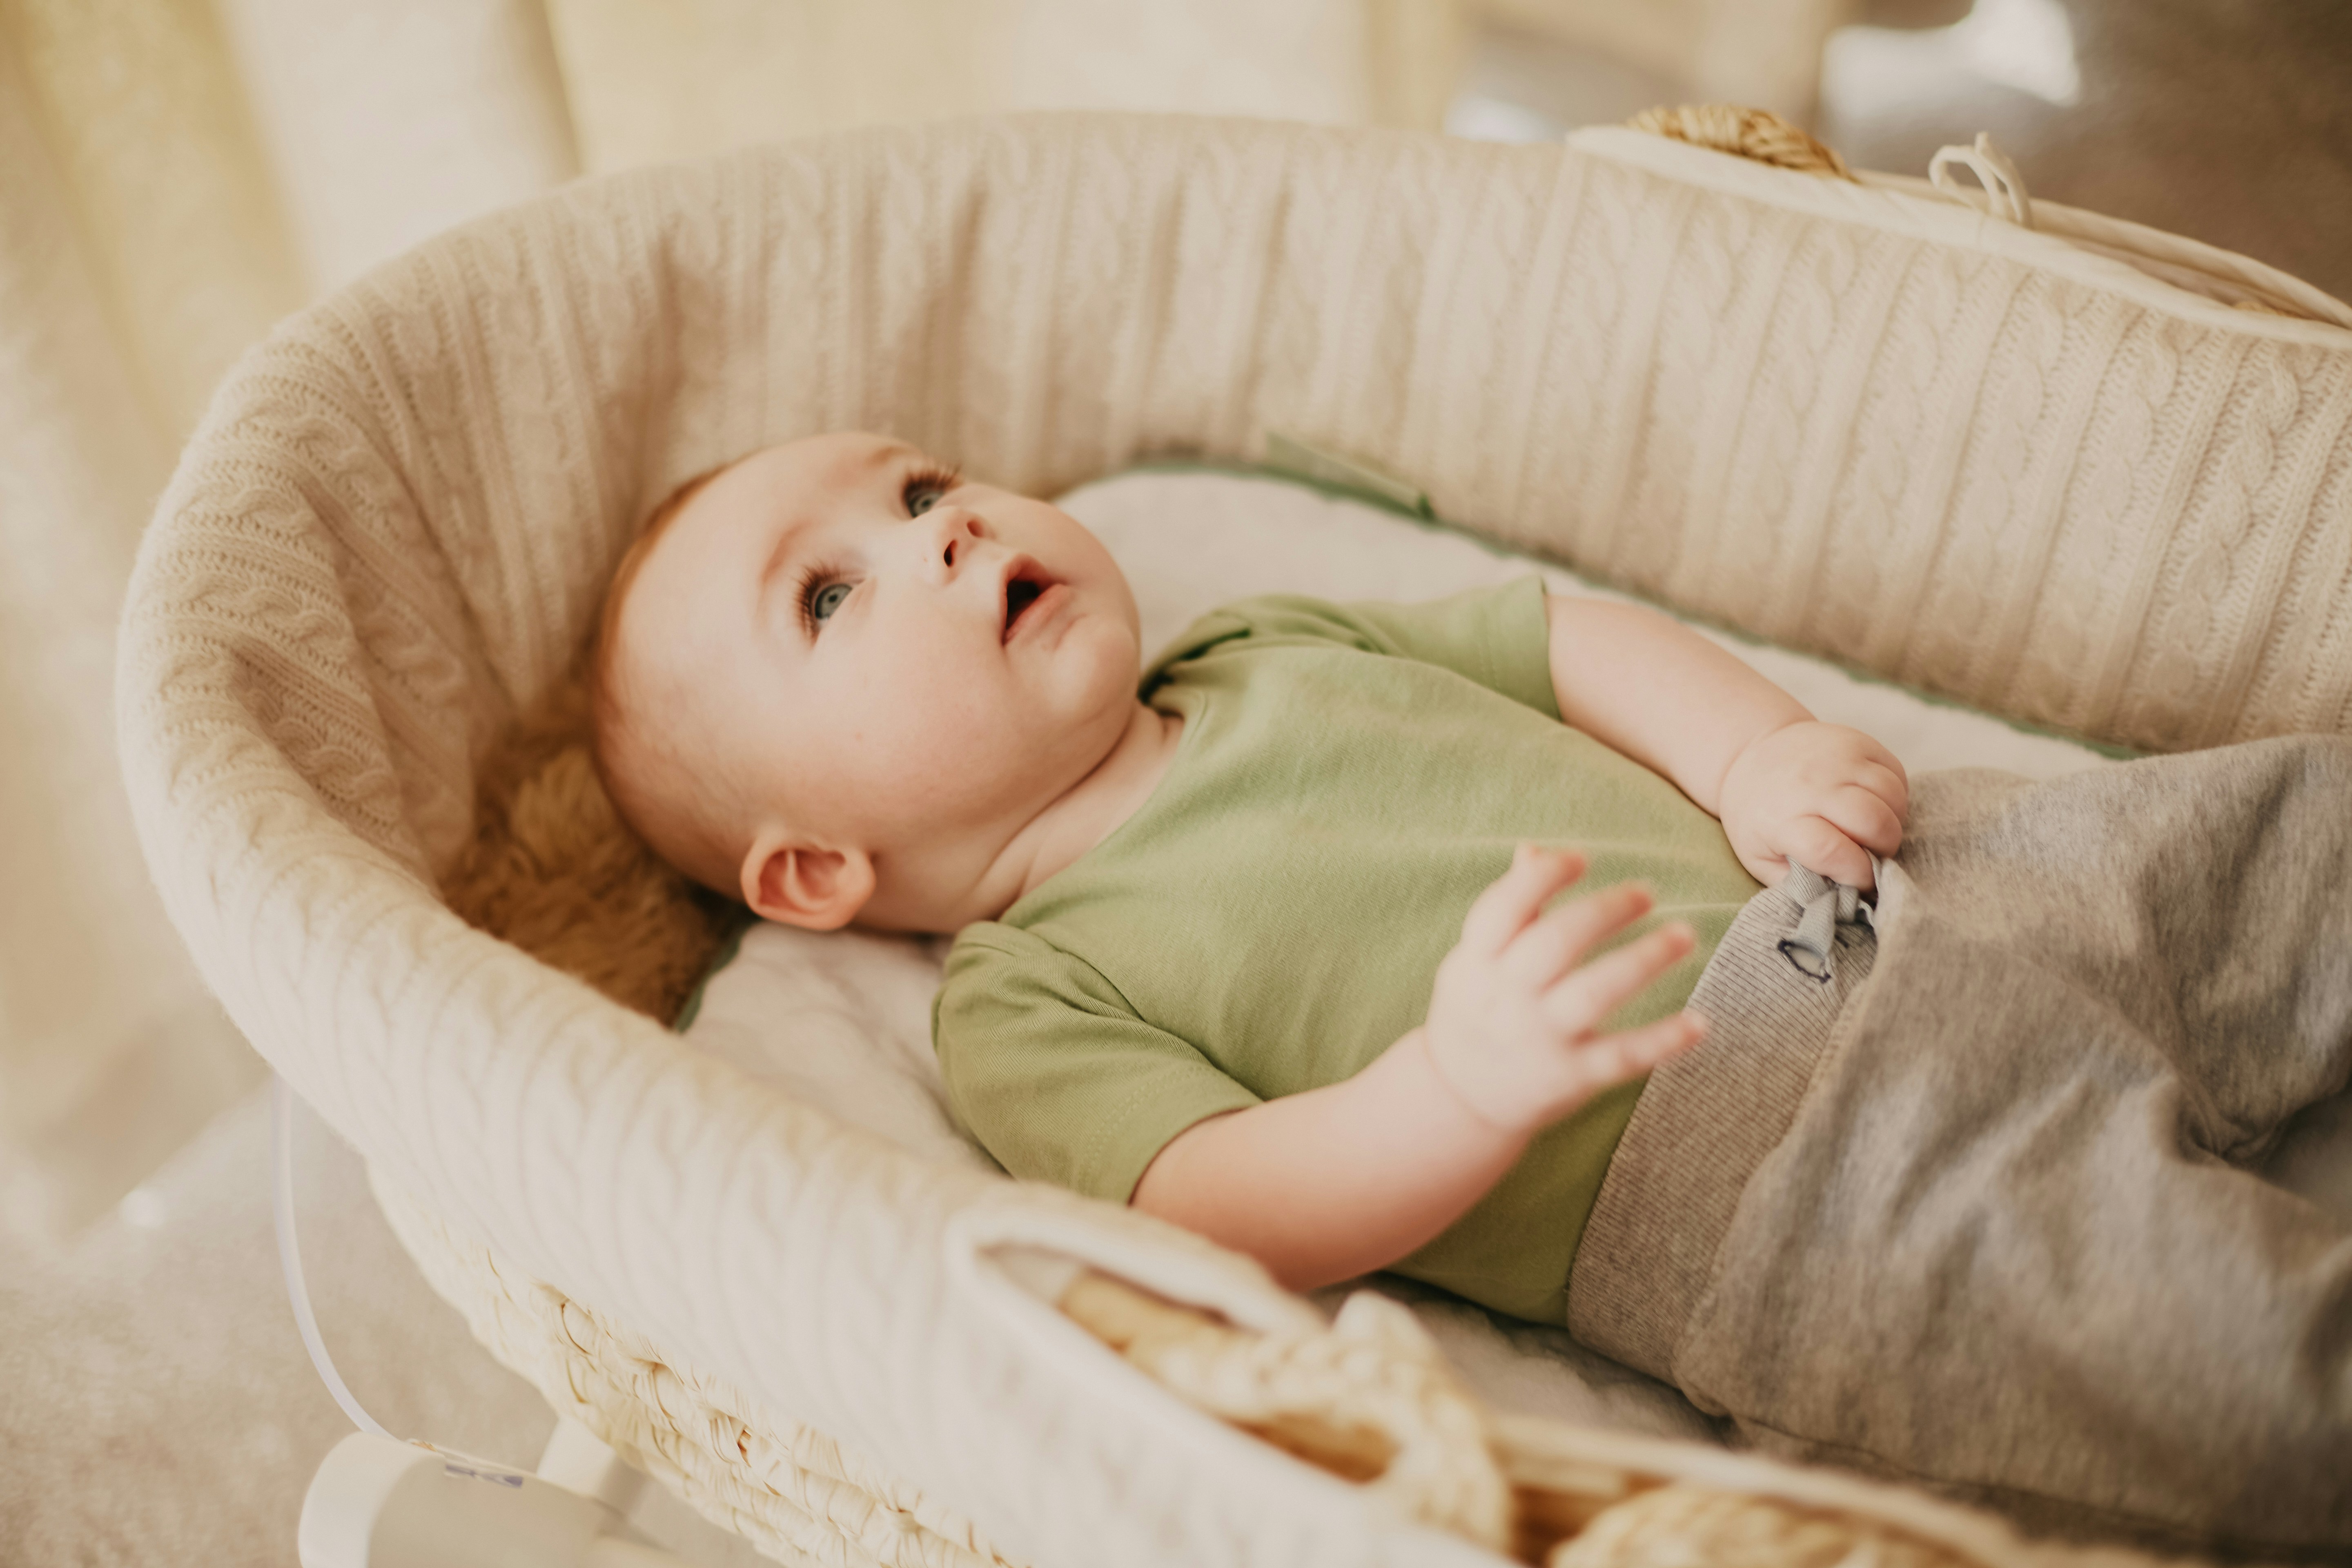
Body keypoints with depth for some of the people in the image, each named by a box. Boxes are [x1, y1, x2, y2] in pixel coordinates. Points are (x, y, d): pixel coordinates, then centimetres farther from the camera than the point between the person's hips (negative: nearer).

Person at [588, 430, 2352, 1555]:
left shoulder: (1267, 645, 18)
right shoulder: (1020, 1011, -2)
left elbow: (1573, 638, 17)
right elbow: (1234, 1213, -15)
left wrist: (1765, 751, -3)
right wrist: (1468, 1085, -34)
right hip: (1739, 1170, -6)